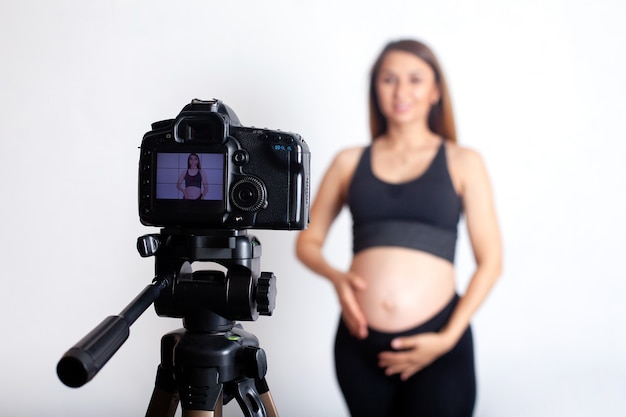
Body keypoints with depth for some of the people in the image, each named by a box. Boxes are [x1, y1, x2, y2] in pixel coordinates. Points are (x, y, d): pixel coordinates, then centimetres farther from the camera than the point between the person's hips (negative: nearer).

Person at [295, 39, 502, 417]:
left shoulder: (463, 163, 5)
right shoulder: (350, 162, 9)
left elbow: (490, 260, 2)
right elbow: (308, 241, 13)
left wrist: (449, 337, -8)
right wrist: (335, 276, -7)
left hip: (435, 347, -2)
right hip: (359, 345, 2)